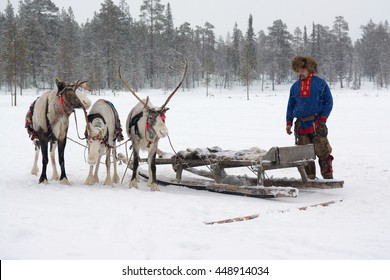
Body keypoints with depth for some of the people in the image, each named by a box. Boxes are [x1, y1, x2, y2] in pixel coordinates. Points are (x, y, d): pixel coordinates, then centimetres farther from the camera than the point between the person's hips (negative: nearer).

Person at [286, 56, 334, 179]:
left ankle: (328, 176, 3)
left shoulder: (320, 83, 1)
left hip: (317, 124, -4)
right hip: (301, 125, 4)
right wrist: (289, 123, 11)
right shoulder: (295, 86, 12)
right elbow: (291, 105, 18)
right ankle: (309, 177, 12)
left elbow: (329, 102, 2)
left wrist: (323, 119, -6)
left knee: (322, 151, -7)